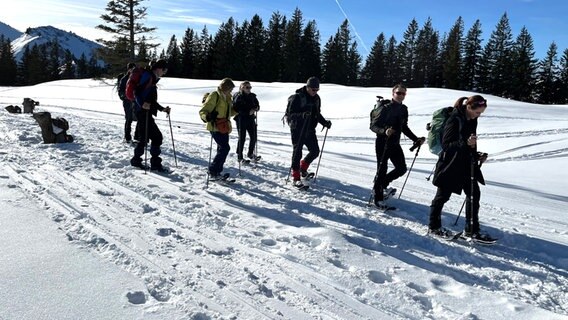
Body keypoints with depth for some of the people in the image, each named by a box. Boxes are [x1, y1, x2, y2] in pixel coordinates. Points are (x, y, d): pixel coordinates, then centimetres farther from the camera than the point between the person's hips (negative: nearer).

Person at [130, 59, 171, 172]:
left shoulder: (153, 78, 20)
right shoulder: (148, 76, -9)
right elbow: (137, 91, -19)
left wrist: (162, 109, 19)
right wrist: (142, 104, -32)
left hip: (146, 112, 10)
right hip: (143, 111, -10)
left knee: (144, 137, 16)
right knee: (157, 137, -9)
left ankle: (136, 160, 27)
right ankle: (155, 164, -4)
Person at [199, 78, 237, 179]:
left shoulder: (226, 97, 15)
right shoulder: (214, 96, -12)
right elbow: (203, 111, -15)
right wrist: (207, 117, -36)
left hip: (224, 128, 9)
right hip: (216, 128, -9)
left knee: (222, 149, 11)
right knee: (225, 148, -15)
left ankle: (217, 172, 21)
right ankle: (212, 172, -8)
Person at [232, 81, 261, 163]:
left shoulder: (252, 96, 7)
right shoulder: (238, 97, -9)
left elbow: (257, 105, 17)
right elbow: (236, 109, -17)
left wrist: (255, 108, -7)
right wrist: (248, 112, -21)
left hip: (251, 119, 6)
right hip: (241, 120, -5)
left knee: (253, 137, 6)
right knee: (242, 138, -1)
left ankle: (250, 153, 27)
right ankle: (239, 157, 11)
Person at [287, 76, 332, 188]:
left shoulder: (316, 98, 10)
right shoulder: (297, 97, -12)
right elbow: (290, 113, -15)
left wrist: (325, 122, 4)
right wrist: (301, 115, -32)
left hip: (310, 130, 7)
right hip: (297, 129, -6)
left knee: (315, 151, 8)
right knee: (297, 152, -4)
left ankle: (303, 167, 33)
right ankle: (296, 178, 4)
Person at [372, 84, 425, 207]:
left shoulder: (404, 109, 9)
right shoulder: (386, 108, -11)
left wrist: (416, 139, 14)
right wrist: (384, 130, -32)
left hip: (395, 144, 6)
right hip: (382, 143, -6)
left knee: (402, 168, 4)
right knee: (382, 170, -3)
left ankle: (382, 183, 27)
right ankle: (378, 198, 9)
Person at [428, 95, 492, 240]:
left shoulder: (472, 121, 7)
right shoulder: (454, 120, -18)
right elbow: (446, 145, -22)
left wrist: (477, 156, 4)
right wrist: (465, 143, -34)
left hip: (466, 165, 8)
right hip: (450, 165, -8)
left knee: (474, 194, 5)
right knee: (443, 196, 5)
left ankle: (471, 229, 16)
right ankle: (434, 226, 20)